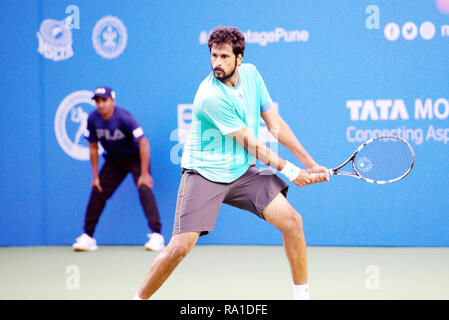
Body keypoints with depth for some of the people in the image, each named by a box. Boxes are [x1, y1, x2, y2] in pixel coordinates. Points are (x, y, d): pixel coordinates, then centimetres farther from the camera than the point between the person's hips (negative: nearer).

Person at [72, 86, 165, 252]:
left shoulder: (123, 117, -27)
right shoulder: (93, 119, -12)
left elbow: (143, 142, -25)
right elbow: (93, 147, 1)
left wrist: (145, 174, -26)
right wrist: (96, 176, 0)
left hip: (135, 157, -5)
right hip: (113, 160, 5)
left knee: (144, 189, -22)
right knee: (98, 192, -1)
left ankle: (156, 235, -24)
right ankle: (88, 237, 9)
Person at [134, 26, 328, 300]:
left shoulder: (251, 74, -1)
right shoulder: (211, 97, -22)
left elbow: (275, 124, 7)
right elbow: (250, 143, -17)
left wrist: (310, 164, 5)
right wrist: (289, 170, -9)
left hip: (243, 172, 6)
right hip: (204, 173, -6)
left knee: (292, 221, -7)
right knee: (181, 246, -16)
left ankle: (302, 295, 7)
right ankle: (140, 298, 5)